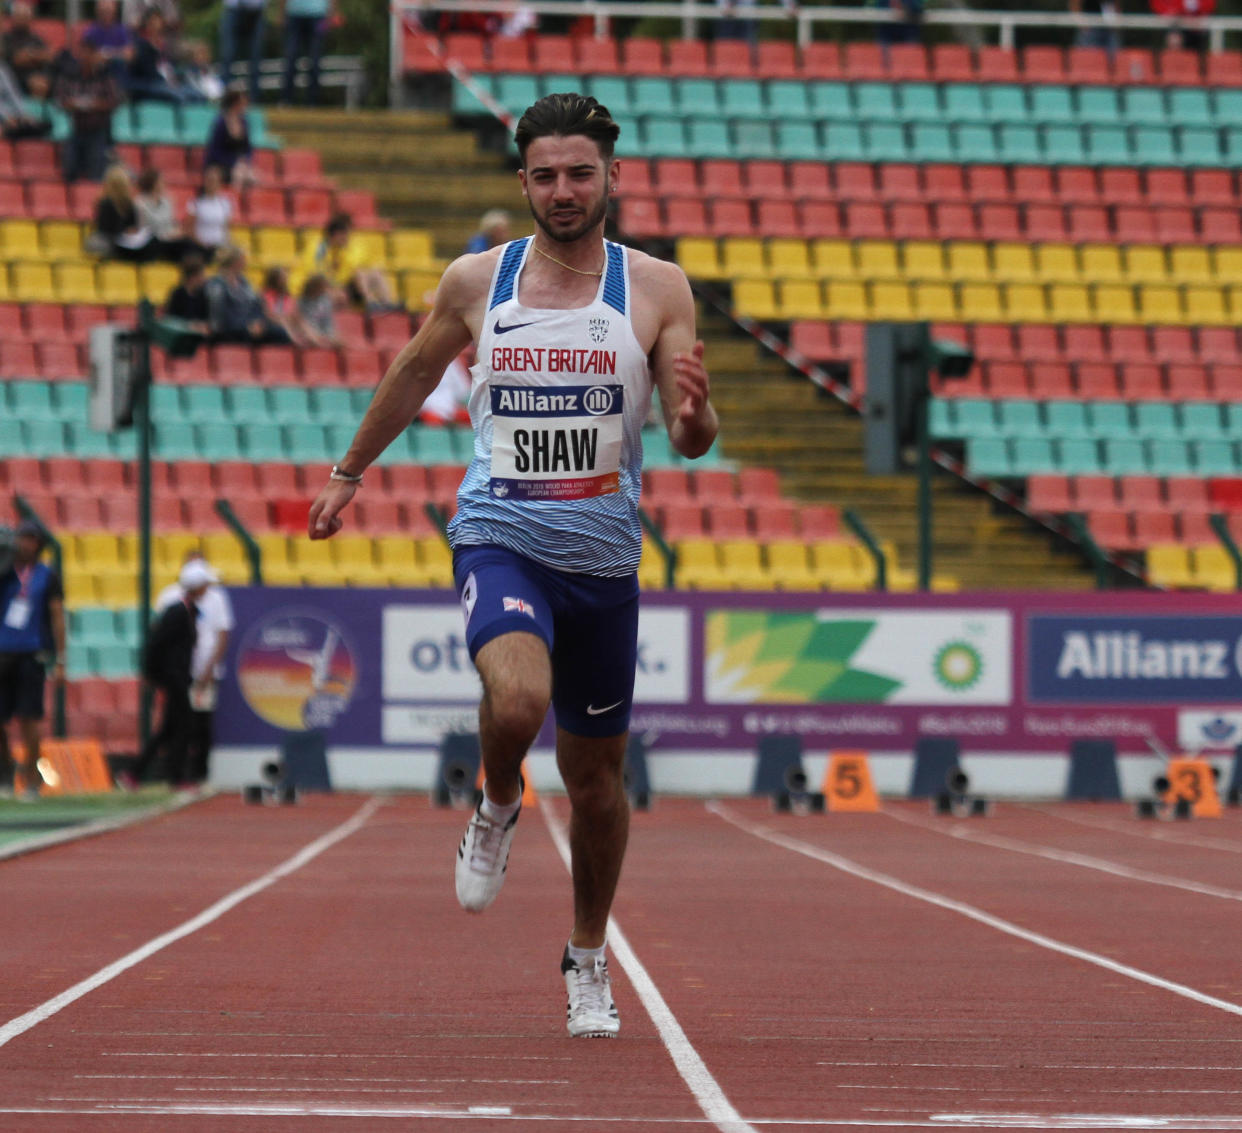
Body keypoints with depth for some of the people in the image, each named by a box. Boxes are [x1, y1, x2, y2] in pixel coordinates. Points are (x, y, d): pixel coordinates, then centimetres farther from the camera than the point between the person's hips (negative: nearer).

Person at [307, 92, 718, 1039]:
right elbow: (413, 375, 17)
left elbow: (693, 442, -5)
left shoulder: (657, 289, -3)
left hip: (603, 556, 1)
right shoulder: (475, 283, -1)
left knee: (596, 774, 11)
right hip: (499, 536, -1)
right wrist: (349, 475, 26)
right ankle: (498, 810, 3)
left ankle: (589, 961, 31)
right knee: (519, 699, -31)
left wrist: (693, 415, -29)